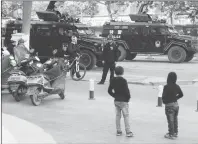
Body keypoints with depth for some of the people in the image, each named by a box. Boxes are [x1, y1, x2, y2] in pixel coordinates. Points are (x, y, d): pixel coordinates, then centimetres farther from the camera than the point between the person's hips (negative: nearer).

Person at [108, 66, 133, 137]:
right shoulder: (123, 81, -17)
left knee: (117, 115, 13)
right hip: (123, 101, -5)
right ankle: (128, 132, 0)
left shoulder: (113, 80, 0)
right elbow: (126, 91, -16)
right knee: (126, 116, 0)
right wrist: (128, 97, 0)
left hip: (116, 101, 5)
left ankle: (118, 131, 15)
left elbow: (109, 91, 4)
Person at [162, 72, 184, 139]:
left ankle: (171, 134, 10)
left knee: (170, 121, 3)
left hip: (169, 105, -7)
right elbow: (181, 94, 13)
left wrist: (164, 101, 1)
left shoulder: (166, 87, -20)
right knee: (175, 120, 19)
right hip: (176, 104, 7)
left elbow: (164, 97, -19)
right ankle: (175, 133, 29)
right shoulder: (177, 86, 0)